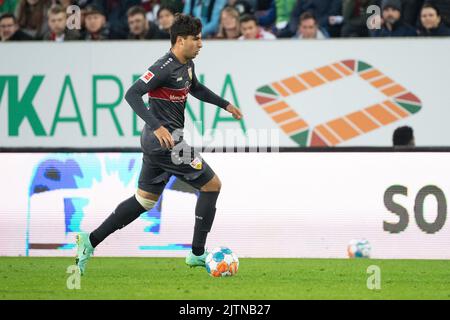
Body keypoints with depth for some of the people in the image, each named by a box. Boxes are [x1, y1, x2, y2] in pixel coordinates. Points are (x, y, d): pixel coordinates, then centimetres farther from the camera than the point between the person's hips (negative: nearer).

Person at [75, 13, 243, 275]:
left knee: (145, 200, 14)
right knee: (212, 185, 0)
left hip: (156, 143, 10)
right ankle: (198, 253, 5)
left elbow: (195, 88, 32)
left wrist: (225, 104, 32)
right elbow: (132, 94, -27)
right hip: (166, 140, -10)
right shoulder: (165, 67, -20)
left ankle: (90, 241, 11)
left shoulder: (187, 65, 10)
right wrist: (156, 126, -35)